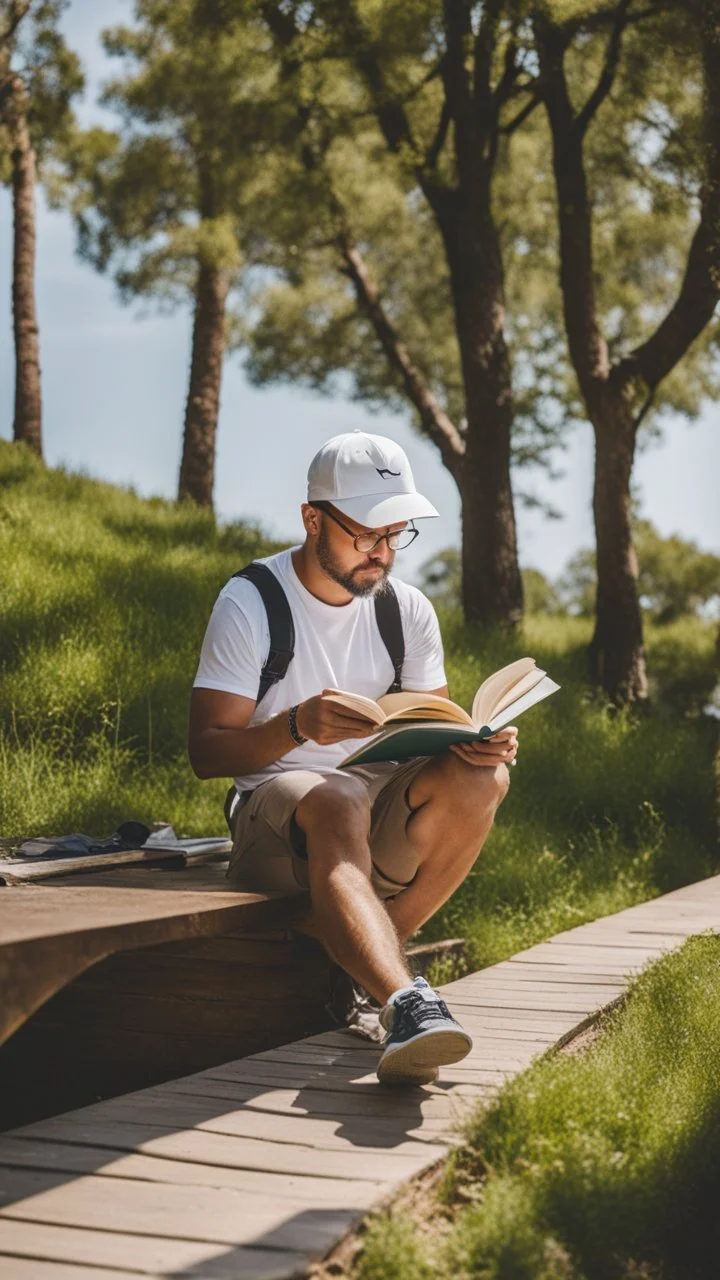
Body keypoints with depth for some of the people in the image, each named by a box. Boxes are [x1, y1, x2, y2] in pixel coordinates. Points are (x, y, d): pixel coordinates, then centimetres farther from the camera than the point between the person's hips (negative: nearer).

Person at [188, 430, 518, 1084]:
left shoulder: (409, 610, 7)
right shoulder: (251, 602, -6)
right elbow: (207, 751, -9)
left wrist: (477, 743, -16)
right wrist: (297, 725, -29)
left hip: (381, 823, 5)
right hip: (274, 815, -4)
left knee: (480, 778, -25)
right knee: (338, 799, -38)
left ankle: (366, 964, -16)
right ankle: (406, 1001, -57)